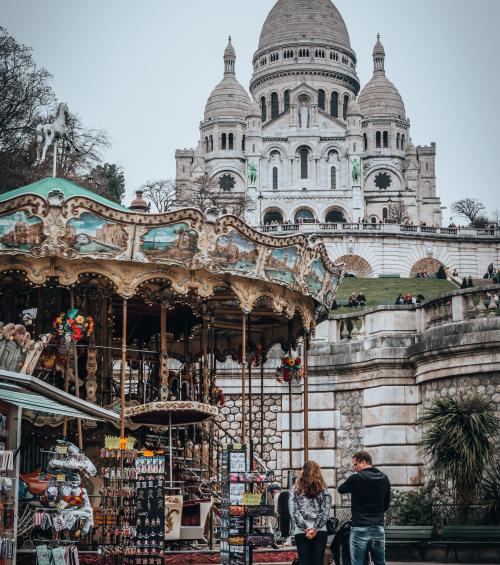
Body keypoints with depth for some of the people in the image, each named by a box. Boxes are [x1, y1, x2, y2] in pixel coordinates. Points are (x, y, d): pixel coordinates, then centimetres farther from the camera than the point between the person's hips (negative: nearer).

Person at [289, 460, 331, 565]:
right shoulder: (324, 490, 4)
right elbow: (325, 513, -4)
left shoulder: (296, 490, 3)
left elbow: (294, 512, -4)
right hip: (320, 532, 0)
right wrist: (315, 529, -8)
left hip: (301, 533, 0)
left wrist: (306, 528, -6)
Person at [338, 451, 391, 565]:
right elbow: (386, 504, 15)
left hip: (359, 528, -4)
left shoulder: (356, 478, -9)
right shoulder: (384, 479, 5)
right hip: (378, 528, 4)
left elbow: (341, 489, 10)